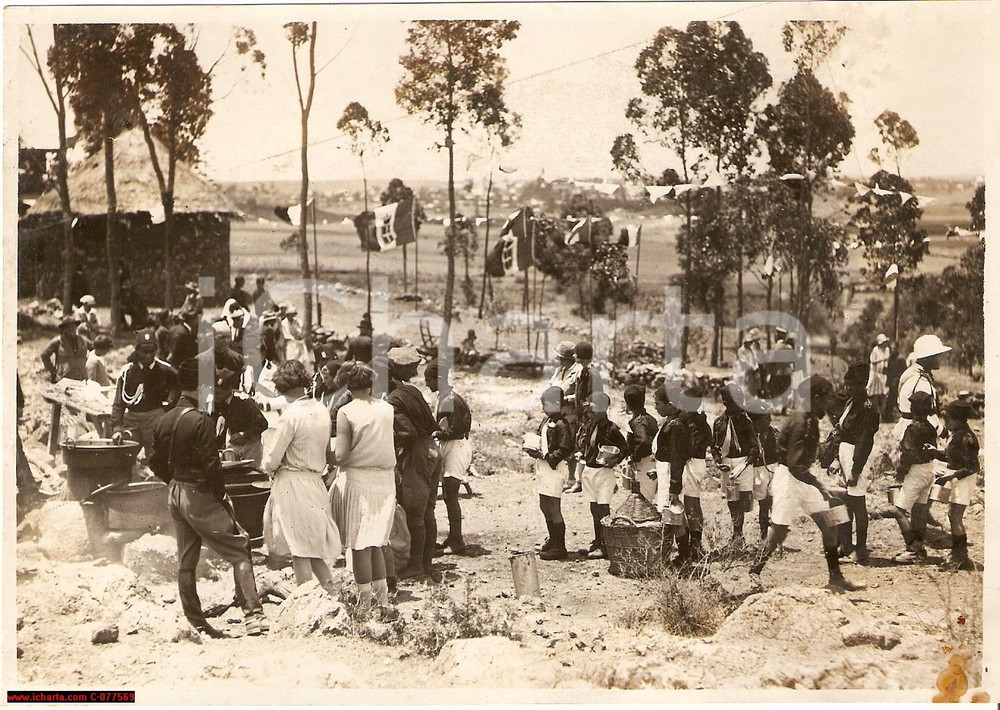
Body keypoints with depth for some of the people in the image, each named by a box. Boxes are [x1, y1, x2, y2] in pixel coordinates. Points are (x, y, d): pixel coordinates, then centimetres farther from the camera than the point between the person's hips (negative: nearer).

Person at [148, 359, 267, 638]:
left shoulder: (164, 421, 6)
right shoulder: (201, 421, -17)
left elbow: (156, 463, 12)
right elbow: (211, 465, -20)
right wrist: (221, 495, -9)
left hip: (175, 493, 8)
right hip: (200, 495, -8)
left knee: (185, 562, 13)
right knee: (239, 552, -3)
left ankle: (195, 623, 19)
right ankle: (253, 615, -12)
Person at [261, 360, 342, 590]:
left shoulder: (291, 414, -16)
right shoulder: (322, 411, 6)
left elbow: (272, 459, -14)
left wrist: (268, 467, 8)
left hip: (292, 484, -7)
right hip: (315, 482, 7)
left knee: (299, 550, 0)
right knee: (313, 548, 17)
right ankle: (331, 592, 15)